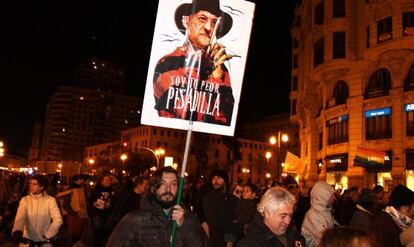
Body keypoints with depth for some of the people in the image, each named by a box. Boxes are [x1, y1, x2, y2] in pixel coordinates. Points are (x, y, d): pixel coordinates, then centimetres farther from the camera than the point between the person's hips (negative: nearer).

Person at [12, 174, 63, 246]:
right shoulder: (25, 200, -4)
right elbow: (20, 217, -18)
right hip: (27, 240, 2)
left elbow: (58, 220, -13)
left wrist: (48, 235, -17)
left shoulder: (50, 200, -9)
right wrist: (17, 231, -35)